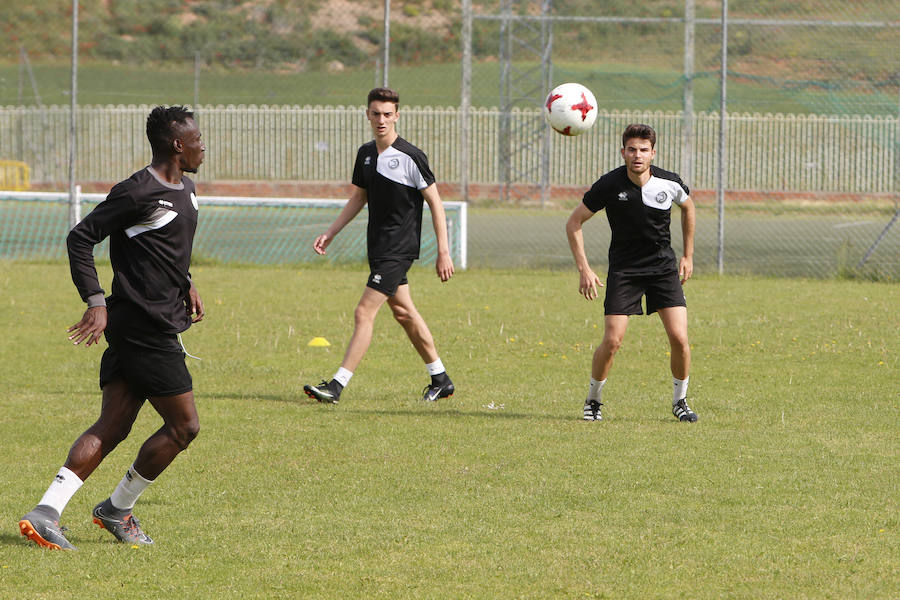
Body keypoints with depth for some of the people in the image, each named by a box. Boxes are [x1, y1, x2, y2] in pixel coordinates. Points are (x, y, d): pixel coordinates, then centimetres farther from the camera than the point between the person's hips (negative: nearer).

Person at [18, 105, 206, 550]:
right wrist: (96, 301, -21)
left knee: (112, 428, 4)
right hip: (146, 328, -9)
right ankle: (117, 510, 11)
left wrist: (186, 285, 19)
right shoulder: (139, 193, -15)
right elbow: (80, 239, -14)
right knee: (183, 425, -2)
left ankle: (45, 514, -3)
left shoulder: (185, 189, 14)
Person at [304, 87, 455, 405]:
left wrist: (443, 252, -13)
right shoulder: (366, 153, 8)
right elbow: (358, 199, 20)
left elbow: (435, 203, -11)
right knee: (403, 312, 15)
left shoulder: (411, 157, -14)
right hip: (378, 247, 8)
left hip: (399, 249, -8)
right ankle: (440, 379, 27)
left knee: (364, 313, -12)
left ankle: (337, 386, -13)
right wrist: (330, 233, 12)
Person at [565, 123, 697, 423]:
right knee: (612, 341, -12)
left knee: (679, 338, -10)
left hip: (664, 266, 2)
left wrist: (688, 255, 17)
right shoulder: (610, 184, -14)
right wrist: (584, 269, -10)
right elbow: (574, 222, -4)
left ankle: (680, 401, 12)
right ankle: (593, 400, 11)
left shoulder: (669, 183, -8)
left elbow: (688, 207, 16)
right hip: (624, 269, -2)